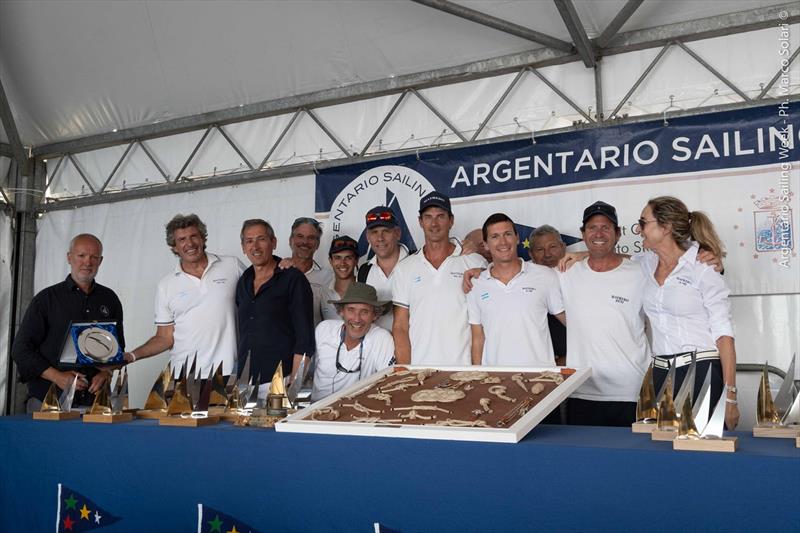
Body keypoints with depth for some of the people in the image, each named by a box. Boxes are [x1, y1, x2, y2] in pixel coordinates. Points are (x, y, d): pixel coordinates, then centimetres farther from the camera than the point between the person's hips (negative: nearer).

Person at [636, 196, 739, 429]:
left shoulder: (703, 268, -7)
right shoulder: (647, 263, 8)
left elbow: (723, 334, -9)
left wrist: (730, 396, -15)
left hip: (702, 372, -5)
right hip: (662, 374, 5)